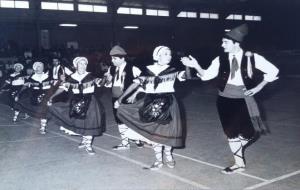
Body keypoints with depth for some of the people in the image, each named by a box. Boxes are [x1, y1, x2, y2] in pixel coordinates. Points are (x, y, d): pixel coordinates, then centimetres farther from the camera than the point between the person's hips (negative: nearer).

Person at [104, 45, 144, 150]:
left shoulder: (132, 69, -12)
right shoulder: (111, 69, 5)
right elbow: (109, 84, 13)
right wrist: (108, 81, -8)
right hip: (116, 98, 6)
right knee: (120, 121, 12)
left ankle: (137, 139, 26)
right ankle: (125, 142, 25)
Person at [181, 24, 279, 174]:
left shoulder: (252, 58, -8)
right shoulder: (221, 59, -3)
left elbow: (273, 71, 1)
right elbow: (206, 75, -5)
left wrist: (258, 87, -4)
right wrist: (196, 66, -23)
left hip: (243, 100, -1)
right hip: (225, 100, 2)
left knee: (249, 132, -1)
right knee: (231, 132, 8)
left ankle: (237, 149, 34)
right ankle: (239, 163, 26)